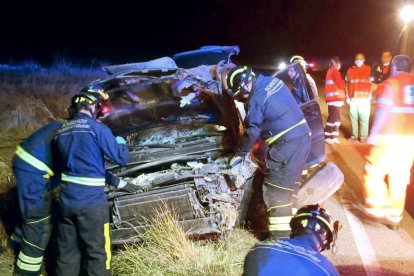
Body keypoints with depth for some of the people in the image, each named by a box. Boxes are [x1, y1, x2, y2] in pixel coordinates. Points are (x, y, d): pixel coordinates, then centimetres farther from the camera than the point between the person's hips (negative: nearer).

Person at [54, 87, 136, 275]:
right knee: (97, 252, 7)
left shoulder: (62, 131, 8)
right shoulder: (97, 128, -11)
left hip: (66, 201, 6)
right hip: (91, 202, -6)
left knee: (67, 251, 16)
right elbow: (122, 158, -10)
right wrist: (121, 142, 12)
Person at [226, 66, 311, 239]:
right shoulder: (273, 81, 9)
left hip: (287, 144, -9)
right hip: (303, 136, 9)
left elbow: (252, 131, -8)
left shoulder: (256, 100, -15)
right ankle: (290, 226, 31)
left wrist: (240, 154, 6)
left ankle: (281, 236, 0)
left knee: (276, 190, -3)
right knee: (290, 183, 19)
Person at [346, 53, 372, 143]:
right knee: (353, 117, 5)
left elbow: (372, 83, -1)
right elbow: (347, 84, 14)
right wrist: (347, 97, 8)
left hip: (364, 99, -3)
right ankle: (354, 135, 13)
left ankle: (363, 136, 1)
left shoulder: (368, 70, 2)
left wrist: (369, 95, -11)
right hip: (353, 99, 3)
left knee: (364, 118, -3)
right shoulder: (350, 70, 11)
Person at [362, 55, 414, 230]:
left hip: (390, 137, -6)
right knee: (399, 178, 12)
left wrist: (374, 133, -6)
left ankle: (378, 209, -5)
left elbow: (384, 110, -12)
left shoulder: (391, 82, -5)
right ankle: (394, 217, 17)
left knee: (373, 172, 5)